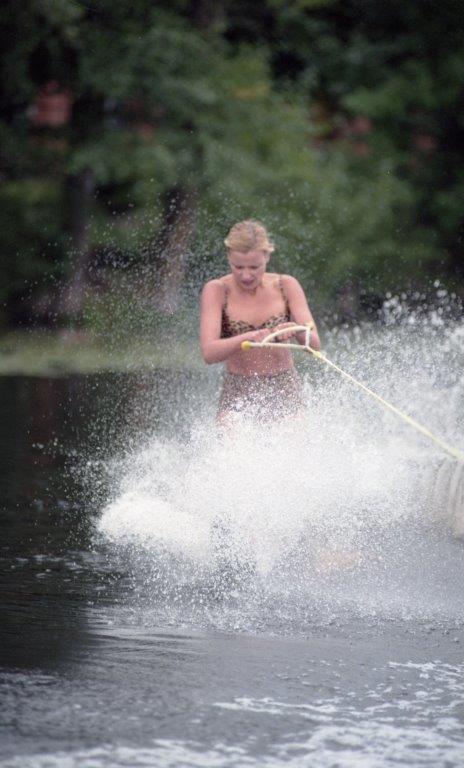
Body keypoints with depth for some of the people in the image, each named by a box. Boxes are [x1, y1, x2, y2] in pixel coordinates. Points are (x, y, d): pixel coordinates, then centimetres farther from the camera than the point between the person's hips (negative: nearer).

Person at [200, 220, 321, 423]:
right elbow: (209, 353, -17)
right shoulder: (216, 290, -5)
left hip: (285, 393, 1)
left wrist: (296, 330, -31)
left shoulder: (286, 286, 0)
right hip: (238, 394, -1)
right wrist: (247, 338, -35)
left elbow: (314, 344, -8)